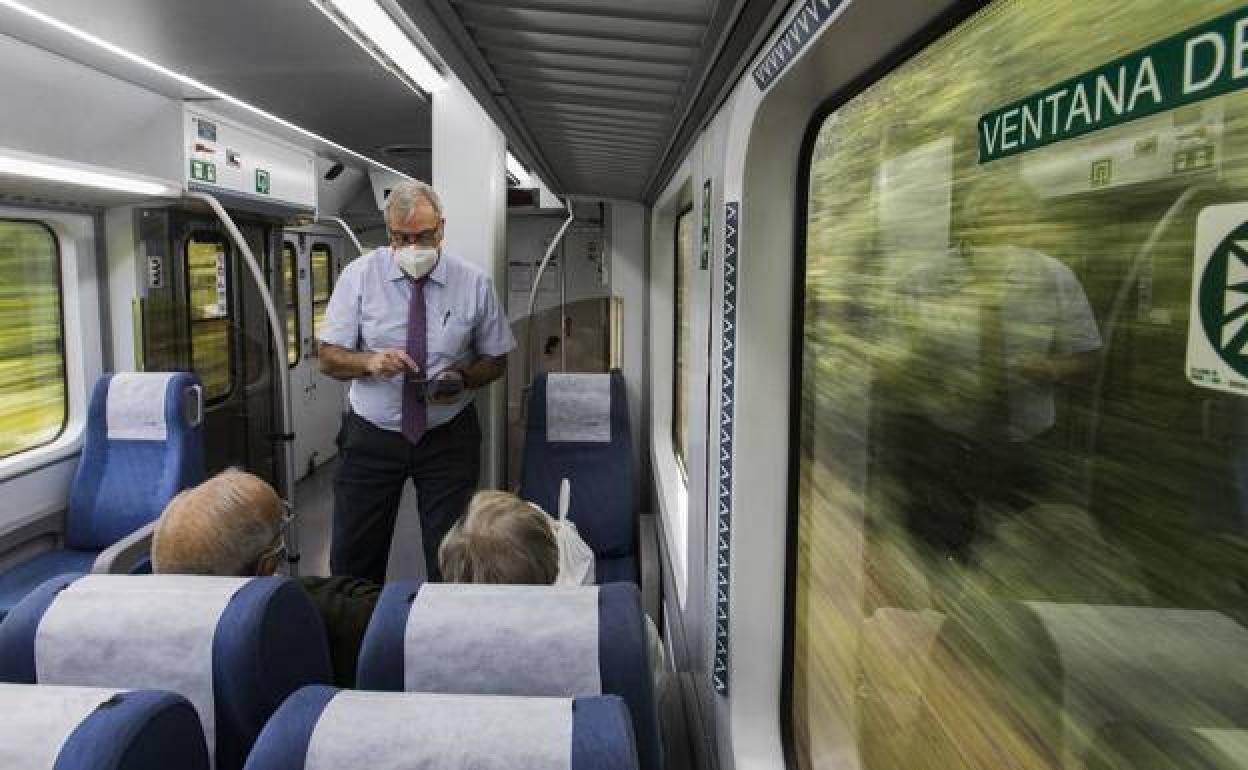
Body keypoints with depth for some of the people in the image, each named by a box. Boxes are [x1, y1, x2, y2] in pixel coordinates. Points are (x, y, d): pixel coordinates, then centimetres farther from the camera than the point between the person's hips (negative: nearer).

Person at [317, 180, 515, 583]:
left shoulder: (474, 283, -5)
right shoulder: (360, 275, -5)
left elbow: (496, 361, 5)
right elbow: (329, 359, -3)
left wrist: (463, 378, -17)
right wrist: (370, 361, -24)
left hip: (449, 439, 0)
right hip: (371, 435, 1)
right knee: (352, 562, 7)